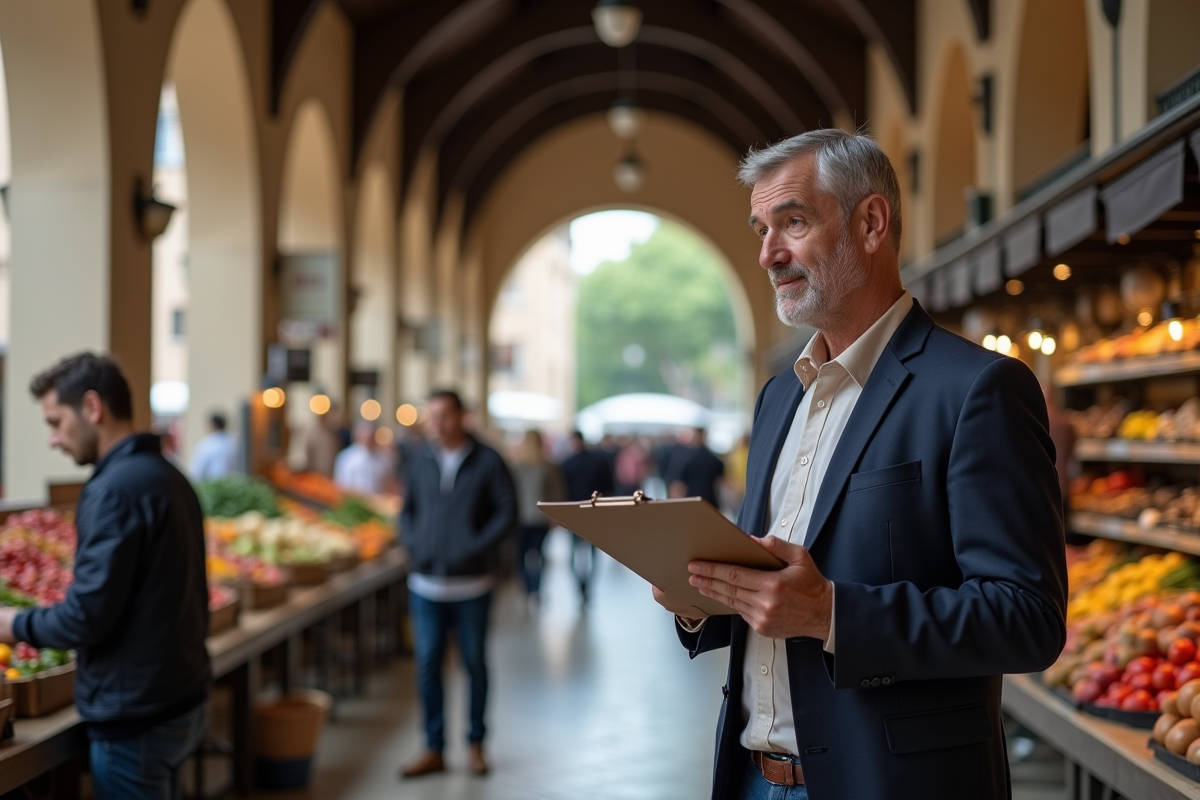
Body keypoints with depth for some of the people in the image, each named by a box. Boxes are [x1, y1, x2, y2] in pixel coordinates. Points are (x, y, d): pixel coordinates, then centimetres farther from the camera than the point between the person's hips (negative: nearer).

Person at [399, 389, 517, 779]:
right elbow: (407, 509, 17)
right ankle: (434, 748, 11)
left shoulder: (487, 461, -2)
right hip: (426, 584, 3)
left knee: (475, 663, 8)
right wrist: (412, 543, 0)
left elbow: (507, 511, -4)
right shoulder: (419, 463, 7)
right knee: (427, 665, 3)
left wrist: (478, 546, -14)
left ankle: (476, 744, 21)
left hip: (471, 585, -2)